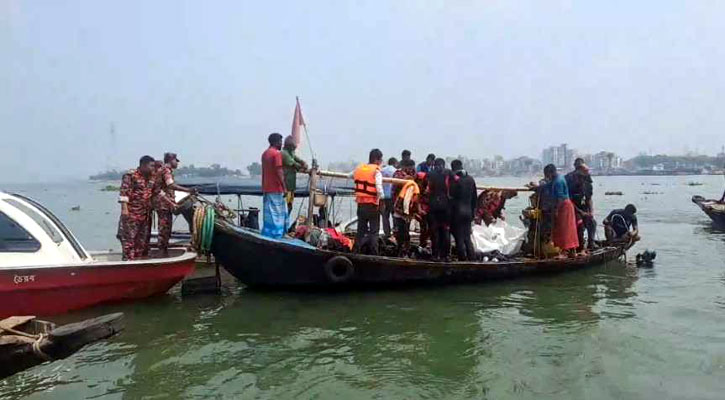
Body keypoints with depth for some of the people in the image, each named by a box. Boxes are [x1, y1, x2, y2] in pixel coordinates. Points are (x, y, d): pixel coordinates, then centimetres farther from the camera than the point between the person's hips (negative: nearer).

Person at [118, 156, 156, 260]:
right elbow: (124, 192, -15)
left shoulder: (151, 177, 12)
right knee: (129, 238, -5)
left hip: (145, 215, 8)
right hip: (131, 213, -8)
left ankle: (138, 260, 22)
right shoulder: (130, 175, -9)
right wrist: (124, 208, -22)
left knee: (142, 240, 12)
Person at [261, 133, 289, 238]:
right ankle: (276, 235, -1)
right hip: (276, 189, -9)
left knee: (268, 214, 11)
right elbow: (279, 172, -17)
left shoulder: (265, 153, 15)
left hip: (266, 189, 9)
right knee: (277, 214, -3)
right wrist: (284, 187, -14)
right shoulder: (277, 153, -12)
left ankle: (267, 235, 14)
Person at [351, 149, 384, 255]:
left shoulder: (359, 169, 6)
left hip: (360, 203, 5)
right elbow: (379, 189, -21)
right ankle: (373, 253, 4)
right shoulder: (376, 171, -11)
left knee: (361, 229, 15)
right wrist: (379, 199, -5)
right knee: (374, 230, 4)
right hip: (372, 204, -5)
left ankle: (357, 251, 19)